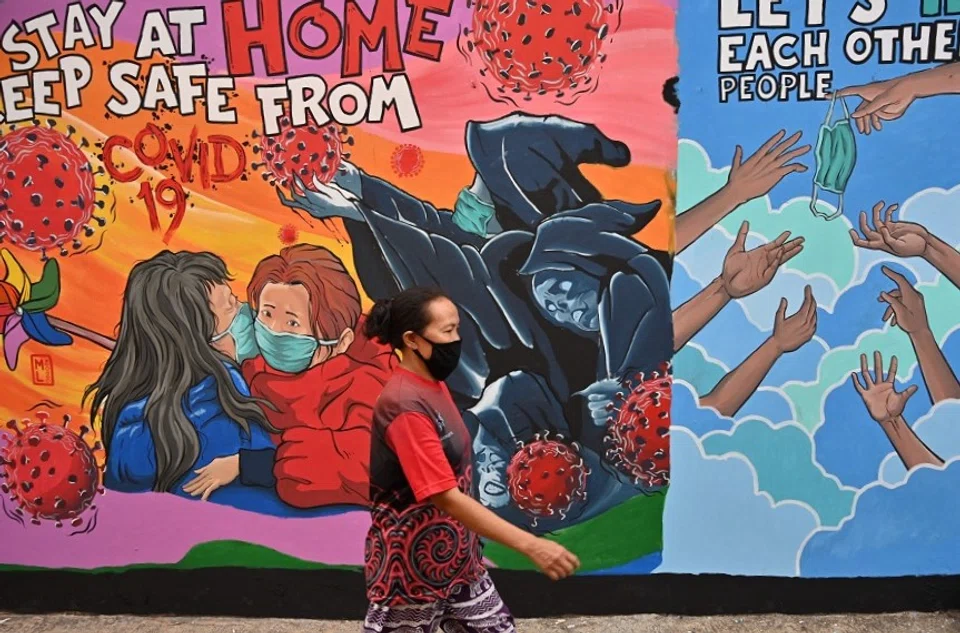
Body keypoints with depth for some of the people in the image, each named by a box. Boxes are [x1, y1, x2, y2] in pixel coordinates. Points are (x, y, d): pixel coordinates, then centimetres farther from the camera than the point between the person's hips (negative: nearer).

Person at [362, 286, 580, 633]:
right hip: (410, 569, -8)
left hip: (456, 558, 9)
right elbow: (446, 497, -29)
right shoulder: (405, 405, -25)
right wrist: (531, 545, -31)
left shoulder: (434, 385, 4)